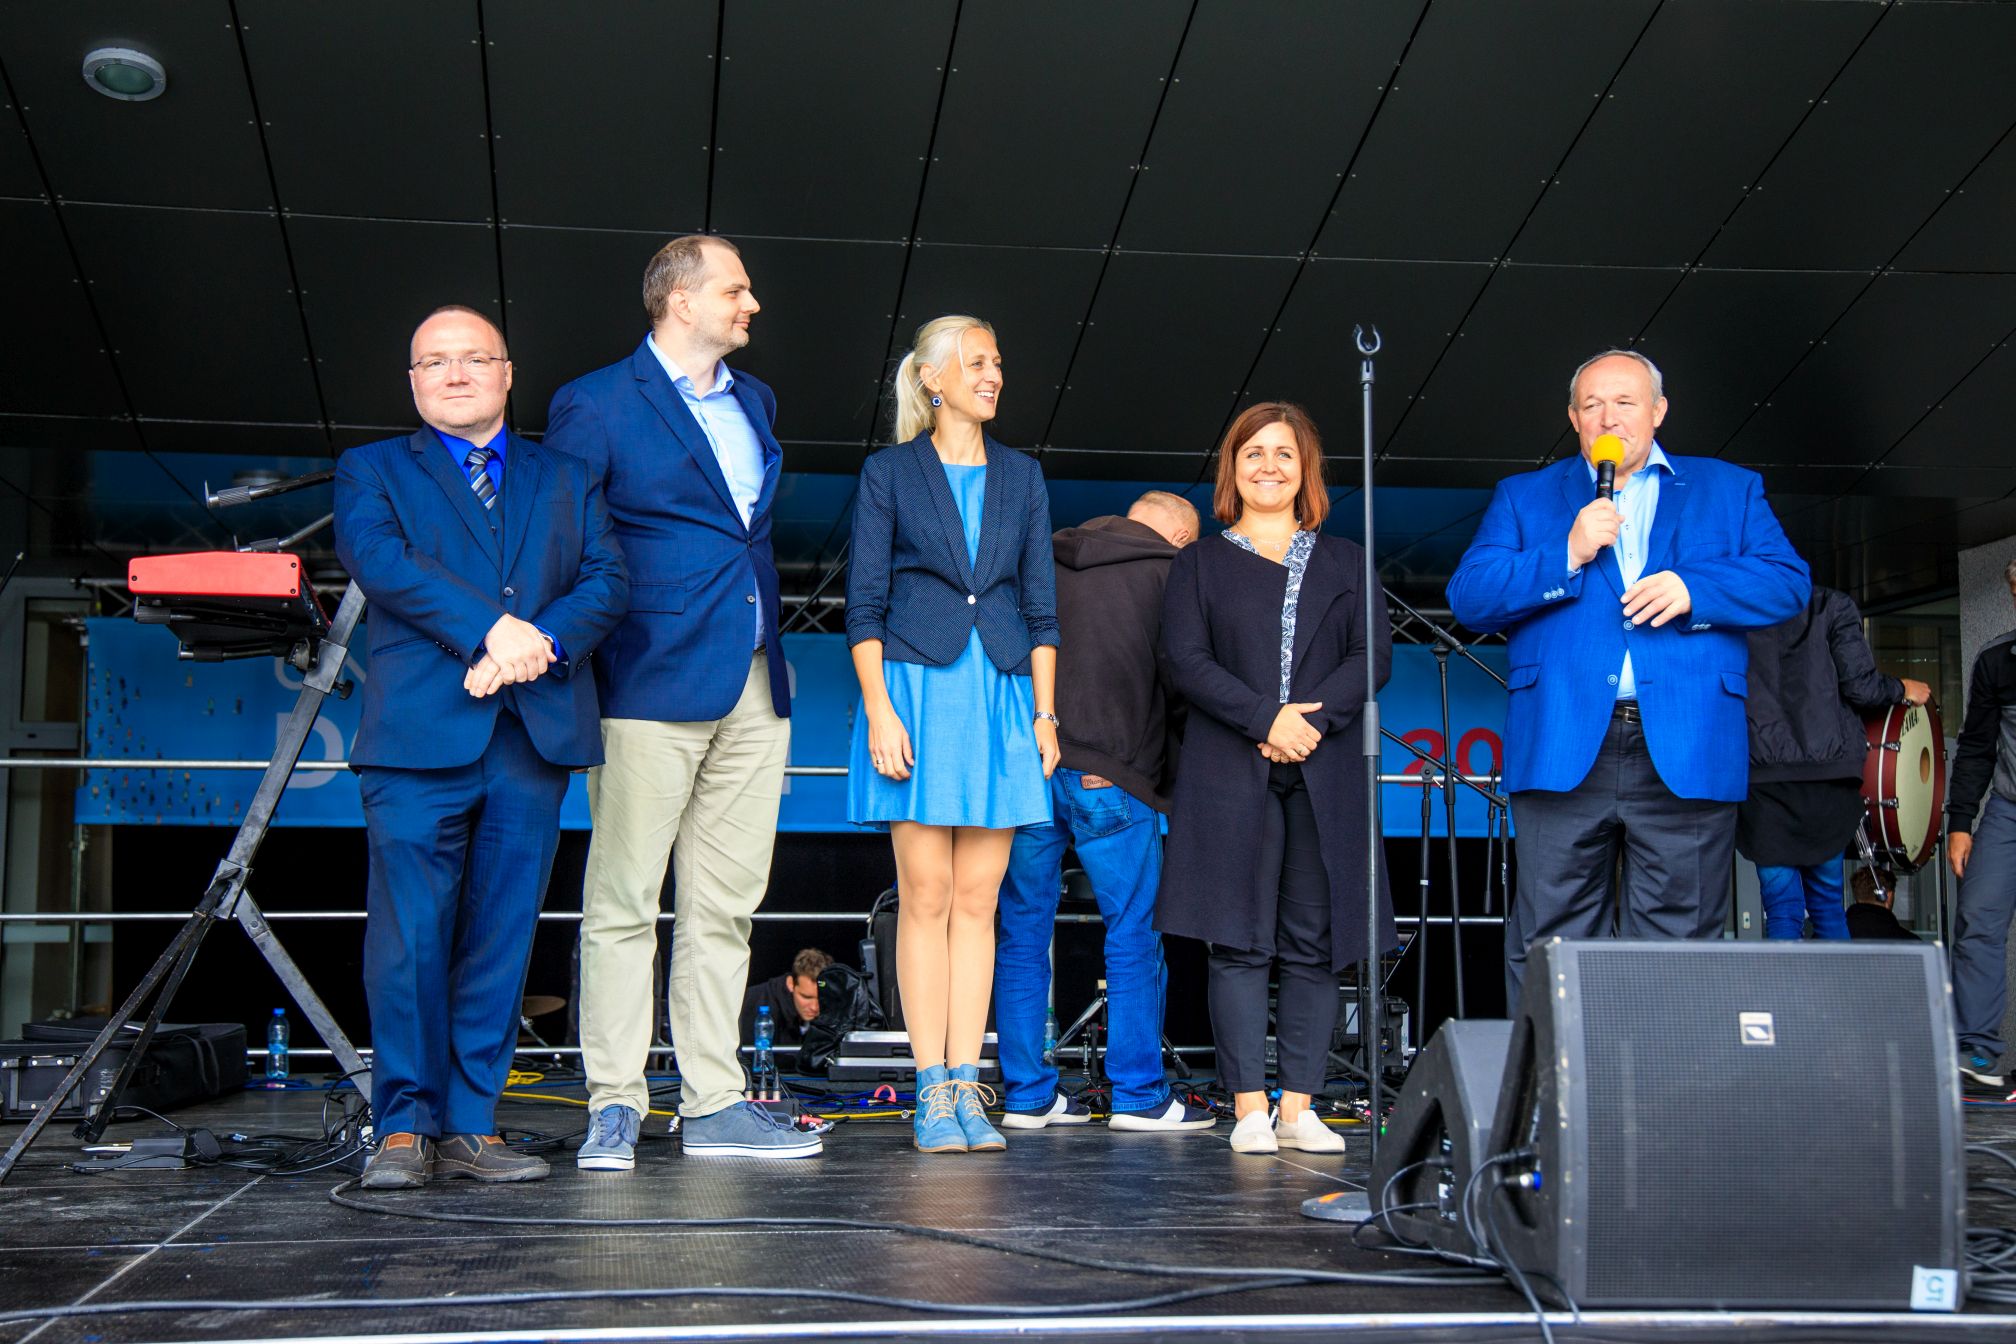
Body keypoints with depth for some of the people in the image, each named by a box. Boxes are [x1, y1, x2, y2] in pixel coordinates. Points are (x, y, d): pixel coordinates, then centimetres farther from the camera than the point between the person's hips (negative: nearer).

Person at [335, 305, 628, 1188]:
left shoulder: (566, 479, 22)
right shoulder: (372, 470, 15)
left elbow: (607, 581, 9)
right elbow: (380, 560, -4)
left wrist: (544, 642, -11)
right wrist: (489, 630, -16)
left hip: (536, 731, 3)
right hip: (420, 731, -2)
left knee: (502, 938, 2)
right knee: (410, 936, -8)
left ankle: (472, 1126, 7)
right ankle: (407, 1128, 1)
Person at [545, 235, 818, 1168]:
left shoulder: (755, 402, 19)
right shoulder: (596, 405, -2)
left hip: (752, 687, 7)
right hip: (652, 684, -6)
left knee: (726, 906, 7)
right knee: (623, 903, -4)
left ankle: (714, 1107, 13)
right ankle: (614, 1107, 3)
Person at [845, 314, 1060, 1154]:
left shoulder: (1020, 477, 14)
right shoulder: (890, 473, 4)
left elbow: (1040, 606, 13)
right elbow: (864, 603, 0)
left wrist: (1044, 711, 5)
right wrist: (879, 706, -10)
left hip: (1002, 697, 3)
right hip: (917, 687, -3)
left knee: (977, 899, 2)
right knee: (926, 895, -3)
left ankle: (966, 1087, 5)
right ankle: (932, 1091, 1)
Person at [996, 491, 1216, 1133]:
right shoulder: (1167, 570, 2)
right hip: (1107, 775, -5)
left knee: (1023, 931, 9)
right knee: (1134, 937, 4)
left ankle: (1027, 1095, 12)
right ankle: (1139, 1095, 6)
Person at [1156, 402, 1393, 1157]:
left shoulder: (1345, 564, 17)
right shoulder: (1201, 564, 13)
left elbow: (1372, 657, 5)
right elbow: (1185, 661, -1)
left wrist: (1313, 720, -12)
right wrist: (1265, 719, -14)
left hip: (1326, 776, 2)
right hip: (1231, 777, -1)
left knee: (1315, 945, 0)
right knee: (1240, 944, -4)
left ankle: (1299, 1108, 4)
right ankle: (1250, 1110, -1)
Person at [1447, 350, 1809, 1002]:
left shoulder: (1729, 489, 19)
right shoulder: (1524, 496, 17)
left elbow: (1787, 581, 7)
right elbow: (1468, 597, 5)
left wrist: (1693, 589, -9)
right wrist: (1566, 556, -7)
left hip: (1686, 752, 0)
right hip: (1563, 748, 0)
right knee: (1549, 951, -1)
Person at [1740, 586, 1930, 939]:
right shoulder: (1832, 605, 2)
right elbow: (1860, 687, -5)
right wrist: (1903, 690, 13)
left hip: (1760, 776, 0)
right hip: (1825, 775, 0)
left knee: (1782, 909, 2)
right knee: (1827, 903, 13)